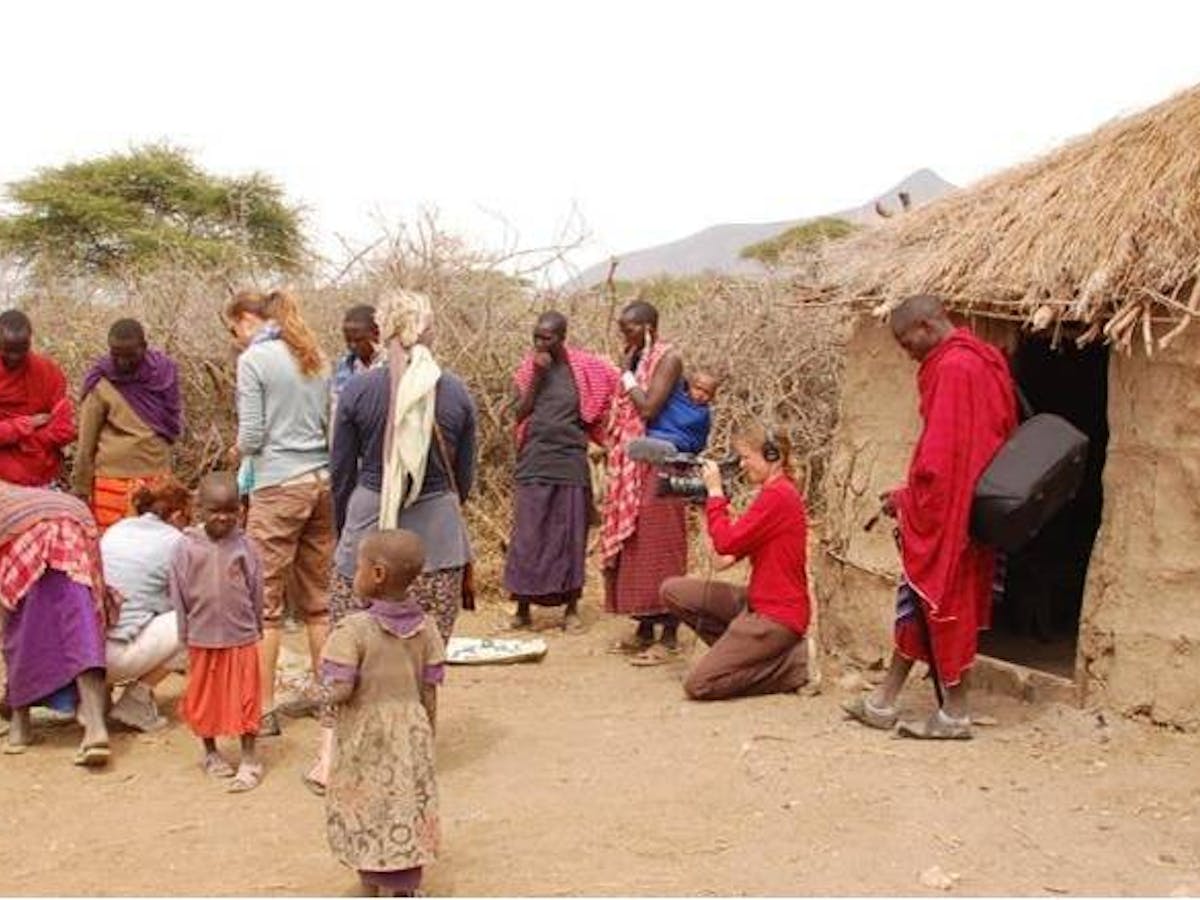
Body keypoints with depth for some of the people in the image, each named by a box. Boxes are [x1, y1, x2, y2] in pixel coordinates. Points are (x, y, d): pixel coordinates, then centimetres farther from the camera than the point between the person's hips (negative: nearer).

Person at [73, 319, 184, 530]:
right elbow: (86, 443, -4)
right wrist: (81, 490, -2)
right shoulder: (101, 386, -9)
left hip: (157, 480, 3)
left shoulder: (164, 372, 1)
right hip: (114, 482, -3)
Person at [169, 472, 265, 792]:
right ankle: (211, 753, 33)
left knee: (244, 699, 4)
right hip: (202, 638, 1)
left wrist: (257, 628, 9)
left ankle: (249, 760, 14)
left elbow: (256, 590, 4)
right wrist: (184, 636, 2)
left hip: (241, 637, 0)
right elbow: (178, 595, -1)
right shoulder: (187, 548, -8)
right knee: (205, 698, 14)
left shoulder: (244, 546, -6)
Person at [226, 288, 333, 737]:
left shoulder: (253, 360, -6)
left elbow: (251, 436, -9)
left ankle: (264, 708, 3)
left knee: (265, 601, 0)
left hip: (278, 486, -7)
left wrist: (238, 451, 11)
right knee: (317, 598, 14)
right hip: (322, 481, 7)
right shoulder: (314, 359, 13)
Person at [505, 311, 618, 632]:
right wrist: (537, 376, -13)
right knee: (527, 535, 0)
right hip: (534, 462, 1)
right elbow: (519, 413, -4)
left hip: (571, 462, -1)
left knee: (571, 534, 5)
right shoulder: (527, 368, 3)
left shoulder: (584, 368, -1)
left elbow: (614, 381, 11)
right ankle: (522, 607, 8)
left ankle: (571, 608, 14)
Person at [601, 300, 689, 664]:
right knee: (631, 545, 10)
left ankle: (669, 637, -1)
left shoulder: (668, 358, -10)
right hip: (630, 466, 8)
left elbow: (649, 407, -21)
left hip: (657, 466, -8)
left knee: (658, 546, -6)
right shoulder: (634, 359, 13)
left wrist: (629, 379, -10)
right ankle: (645, 630, 19)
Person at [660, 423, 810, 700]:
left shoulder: (777, 494, -18)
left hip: (776, 615, -10)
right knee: (673, 591, 7)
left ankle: (793, 661, -3)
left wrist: (715, 492, -10)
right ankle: (737, 650, 7)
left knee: (698, 685, -13)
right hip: (757, 600, 10)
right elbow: (742, 539, 13)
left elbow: (726, 542, -19)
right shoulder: (773, 491, 13)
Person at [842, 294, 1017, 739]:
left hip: (945, 509, -10)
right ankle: (884, 701, 20)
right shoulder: (982, 360, 13)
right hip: (967, 505, 10)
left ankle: (954, 714, 8)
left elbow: (941, 451, -21)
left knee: (941, 601, 0)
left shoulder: (953, 368, -17)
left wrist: (908, 497, -7)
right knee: (917, 598, 13)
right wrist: (910, 494, 15)